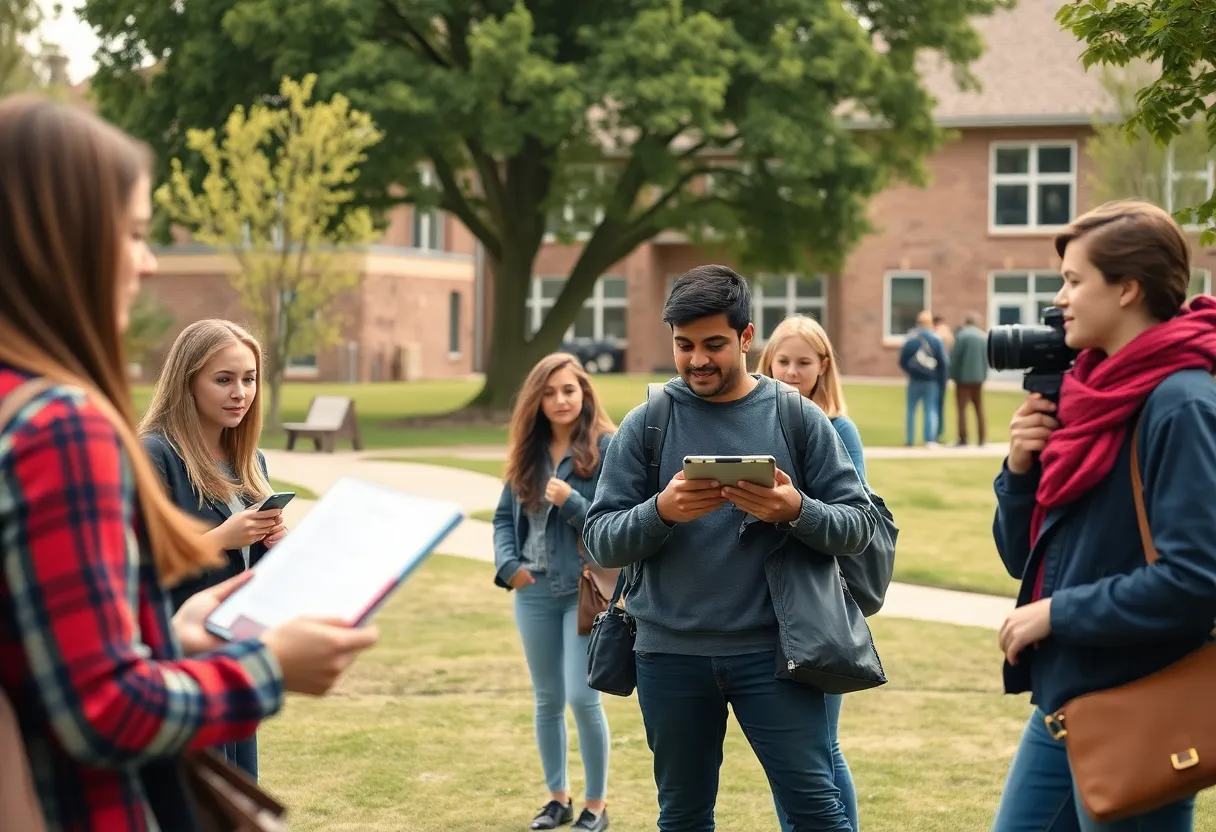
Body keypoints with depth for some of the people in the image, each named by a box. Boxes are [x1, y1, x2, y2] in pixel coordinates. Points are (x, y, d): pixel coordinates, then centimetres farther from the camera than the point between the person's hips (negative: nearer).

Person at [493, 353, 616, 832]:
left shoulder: (607, 449, -7)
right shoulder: (528, 452, 9)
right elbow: (504, 517, 12)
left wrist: (571, 502, -23)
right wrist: (508, 564, -4)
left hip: (587, 590, -5)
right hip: (535, 591, 5)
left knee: (583, 697, -8)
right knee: (547, 700, 12)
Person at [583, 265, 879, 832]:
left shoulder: (798, 419, 2)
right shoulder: (645, 425, 3)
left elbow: (859, 527, 1)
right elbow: (600, 541, 0)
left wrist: (796, 511, -19)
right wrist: (660, 512, -19)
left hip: (770, 651, -1)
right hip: (669, 654, 2)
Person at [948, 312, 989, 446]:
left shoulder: (962, 335, -11)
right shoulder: (984, 337, 4)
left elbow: (954, 357, -12)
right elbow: (987, 359, 6)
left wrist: (952, 375, -3)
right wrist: (983, 375, 13)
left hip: (963, 376, -5)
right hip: (979, 377, 5)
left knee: (962, 408, 0)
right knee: (979, 409, 14)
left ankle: (963, 439, -3)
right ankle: (982, 439, 14)